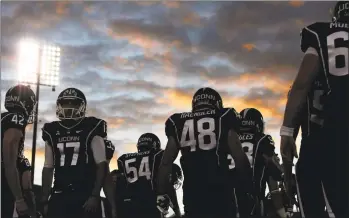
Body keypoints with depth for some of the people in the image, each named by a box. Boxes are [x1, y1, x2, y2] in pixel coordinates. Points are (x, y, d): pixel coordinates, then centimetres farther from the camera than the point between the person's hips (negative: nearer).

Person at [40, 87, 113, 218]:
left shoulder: (91, 130, -2)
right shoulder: (52, 133, 12)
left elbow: (101, 166, -5)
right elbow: (48, 168, 15)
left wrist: (95, 195, -13)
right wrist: (44, 200, 10)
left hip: (85, 195, -4)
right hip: (59, 196, 4)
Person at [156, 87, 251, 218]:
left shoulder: (178, 123, 10)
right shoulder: (223, 119, 3)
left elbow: (166, 162, 7)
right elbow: (239, 158, -3)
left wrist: (161, 193, 12)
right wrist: (250, 184, 6)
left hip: (192, 192, 3)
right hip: (219, 191, -2)